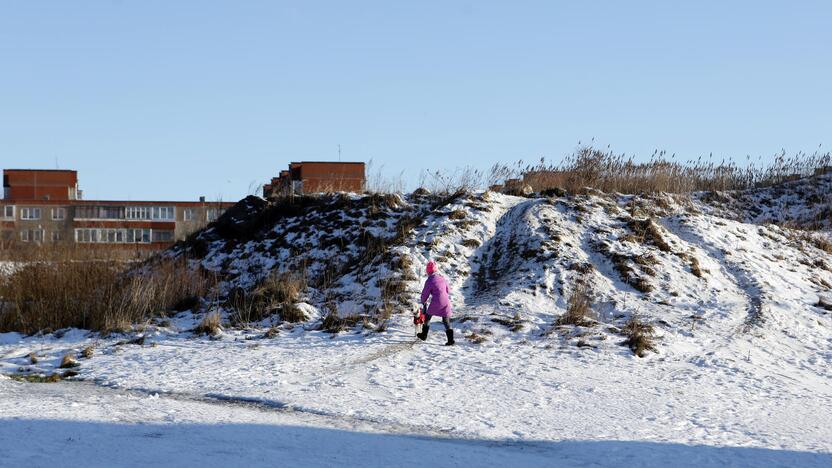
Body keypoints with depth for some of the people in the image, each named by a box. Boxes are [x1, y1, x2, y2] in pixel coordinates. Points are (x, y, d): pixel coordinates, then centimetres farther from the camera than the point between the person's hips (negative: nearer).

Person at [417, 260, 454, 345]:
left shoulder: (429, 281, -8)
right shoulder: (442, 278, 8)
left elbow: (425, 293, 0)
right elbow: (448, 291, 17)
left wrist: (423, 302, 18)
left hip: (436, 303, -4)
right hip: (446, 302, 4)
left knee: (427, 317, 19)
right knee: (446, 321, 7)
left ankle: (424, 335, 28)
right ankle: (450, 340, -3)